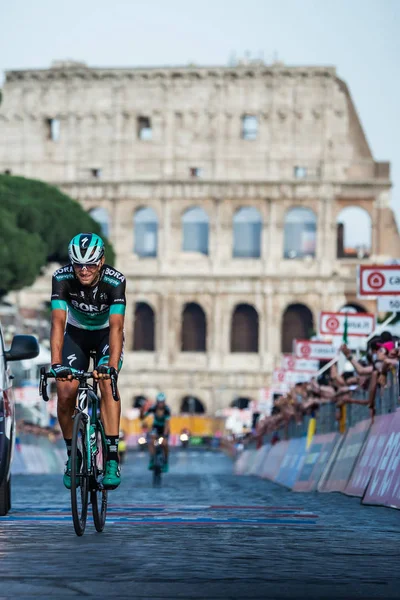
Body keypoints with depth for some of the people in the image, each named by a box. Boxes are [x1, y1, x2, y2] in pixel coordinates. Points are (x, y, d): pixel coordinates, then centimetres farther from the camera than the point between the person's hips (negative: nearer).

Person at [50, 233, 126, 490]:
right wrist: (56, 363, -46)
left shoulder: (115, 281, -30)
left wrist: (112, 365, -51)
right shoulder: (62, 278, -27)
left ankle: (112, 458, -28)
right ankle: (72, 454, 7)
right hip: (77, 333, 2)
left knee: (107, 382, -28)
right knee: (65, 393, -16)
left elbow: (117, 327, -37)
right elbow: (58, 323, -33)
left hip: (106, 334, -2)